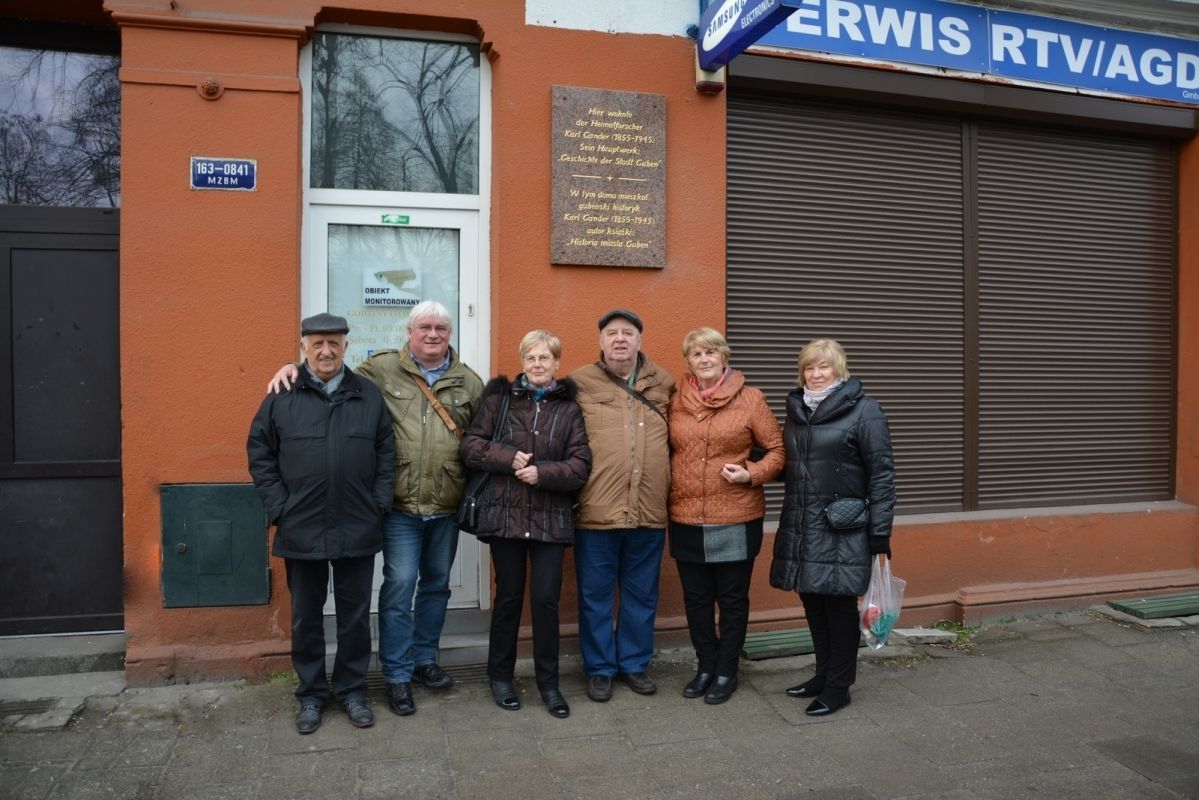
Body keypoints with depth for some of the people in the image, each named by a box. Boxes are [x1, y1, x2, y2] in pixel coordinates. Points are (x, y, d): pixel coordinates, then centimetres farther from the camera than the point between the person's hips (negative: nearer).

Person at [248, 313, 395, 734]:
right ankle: (311, 693, 30)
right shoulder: (281, 397, -1)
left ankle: (352, 689, 29)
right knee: (306, 617, 13)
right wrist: (278, 507, -5)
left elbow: (386, 452, 5)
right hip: (301, 530, 0)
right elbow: (259, 453, 2)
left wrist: (379, 502, -2)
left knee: (355, 615, 12)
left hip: (357, 530, 1)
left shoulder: (370, 396, 3)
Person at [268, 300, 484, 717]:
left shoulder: (469, 382, 5)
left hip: (447, 508, 4)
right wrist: (293, 367, -7)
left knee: (437, 584, 16)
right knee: (399, 586, -1)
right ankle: (397, 675, 15)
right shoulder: (381, 369, -3)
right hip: (402, 507, -3)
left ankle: (424, 659, 34)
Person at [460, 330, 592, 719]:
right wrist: (509, 458, -15)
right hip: (505, 514, 0)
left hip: (551, 519, 0)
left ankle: (548, 681, 20)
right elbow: (471, 446, 0)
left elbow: (580, 465, -3)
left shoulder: (569, 407, 3)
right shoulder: (499, 398, 4)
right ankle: (500, 675, 28)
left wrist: (542, 473, -17)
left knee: (546, 598, 2)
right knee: (508, 596, 10)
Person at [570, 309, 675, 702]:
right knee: (595, 595, 10)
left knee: (642, 595, 16)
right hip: (596, 511, -2)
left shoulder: (663, 384, 8)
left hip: (650, 511, 3)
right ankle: (599, 668, 27)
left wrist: (668, 486, 11)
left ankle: (635, 663, 33)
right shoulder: (580, 383, -1)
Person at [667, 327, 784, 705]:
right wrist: (667, 484, 0)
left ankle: (726, 671, 26)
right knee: (696, 598, 14)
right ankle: (706, 666, 31)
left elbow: (777, 449, -1)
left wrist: (752, 473, -16)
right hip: (686, 521, 3)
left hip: (736, 521, -3)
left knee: (732, 599, 10)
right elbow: (667, 450, 15)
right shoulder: (675, 402, 5)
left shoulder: (750, 399, -4)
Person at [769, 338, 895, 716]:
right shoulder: (797, 409, 13)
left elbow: (881, 473, -10)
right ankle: (824, 674, 30)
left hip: (841, 530, -6)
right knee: (812, 602, 13)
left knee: (839, 605, 2)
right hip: (800, 527, 6)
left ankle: (838, 686, 17)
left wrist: (880, 533, -13)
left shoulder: (863, 409, -7)